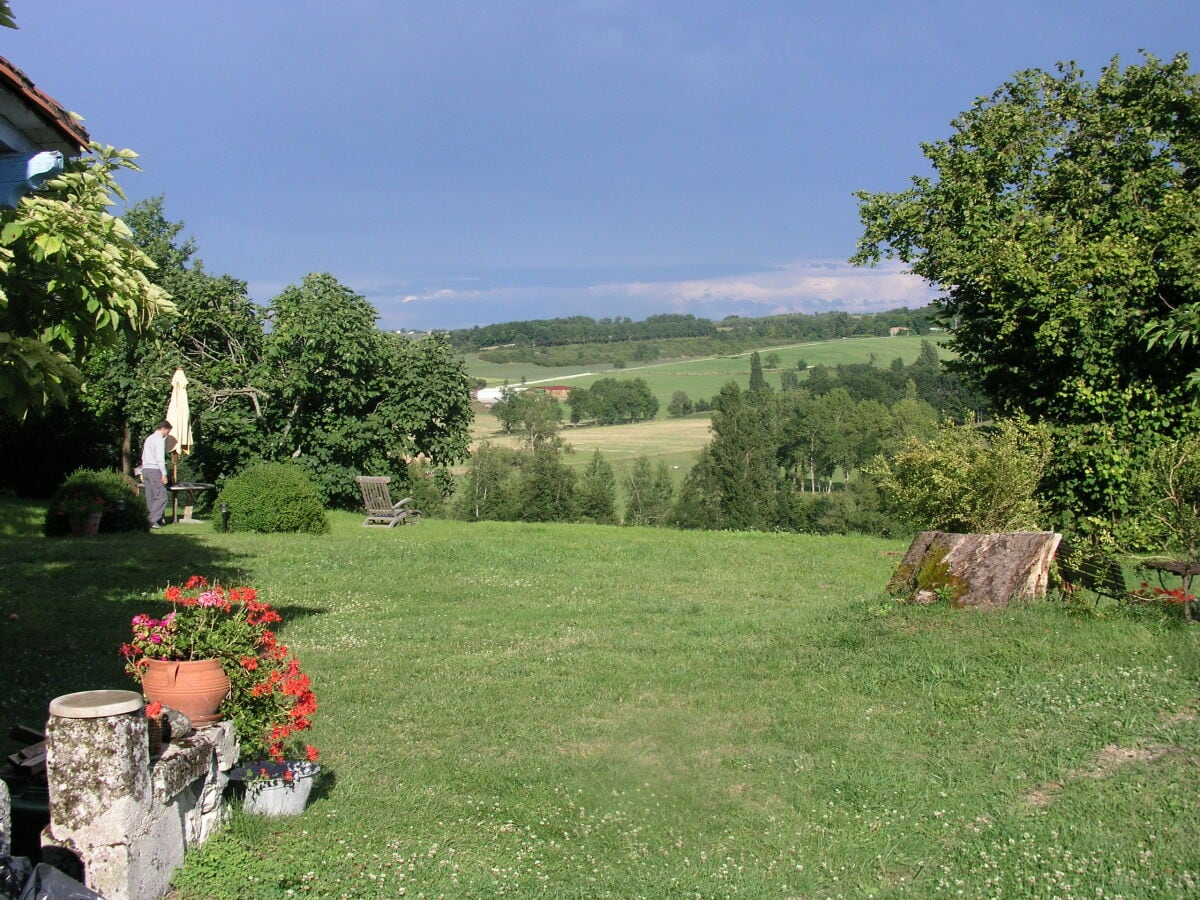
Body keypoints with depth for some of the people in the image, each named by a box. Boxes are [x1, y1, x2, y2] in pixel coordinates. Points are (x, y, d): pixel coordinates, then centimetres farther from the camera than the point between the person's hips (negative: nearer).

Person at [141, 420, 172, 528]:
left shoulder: (149, 438, 20)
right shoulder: (159, 439, -8)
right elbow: (160, 458, -16)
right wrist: (164, 474, -15)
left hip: (145, 469, 9)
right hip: (155, 470, -9)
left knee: (150, 498, 8)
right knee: (161, 497, -9)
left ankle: (155, 519, 10)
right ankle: (153, 520, -17)